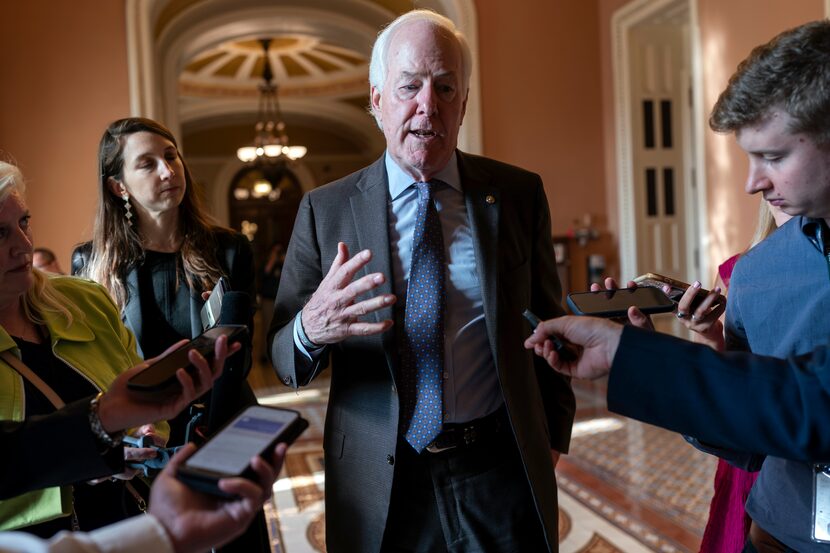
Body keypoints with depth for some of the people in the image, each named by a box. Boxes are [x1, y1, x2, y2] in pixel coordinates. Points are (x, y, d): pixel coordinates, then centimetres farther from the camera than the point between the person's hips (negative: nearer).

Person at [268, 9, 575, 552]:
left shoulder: (519, 194, -3)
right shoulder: (324, 209, -6)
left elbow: (550, 323, 6)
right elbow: (283, 358, -6)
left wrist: (554, 435, 8)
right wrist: (309, 329, -28)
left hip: (502, 472, 1)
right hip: (381, 486, 0)